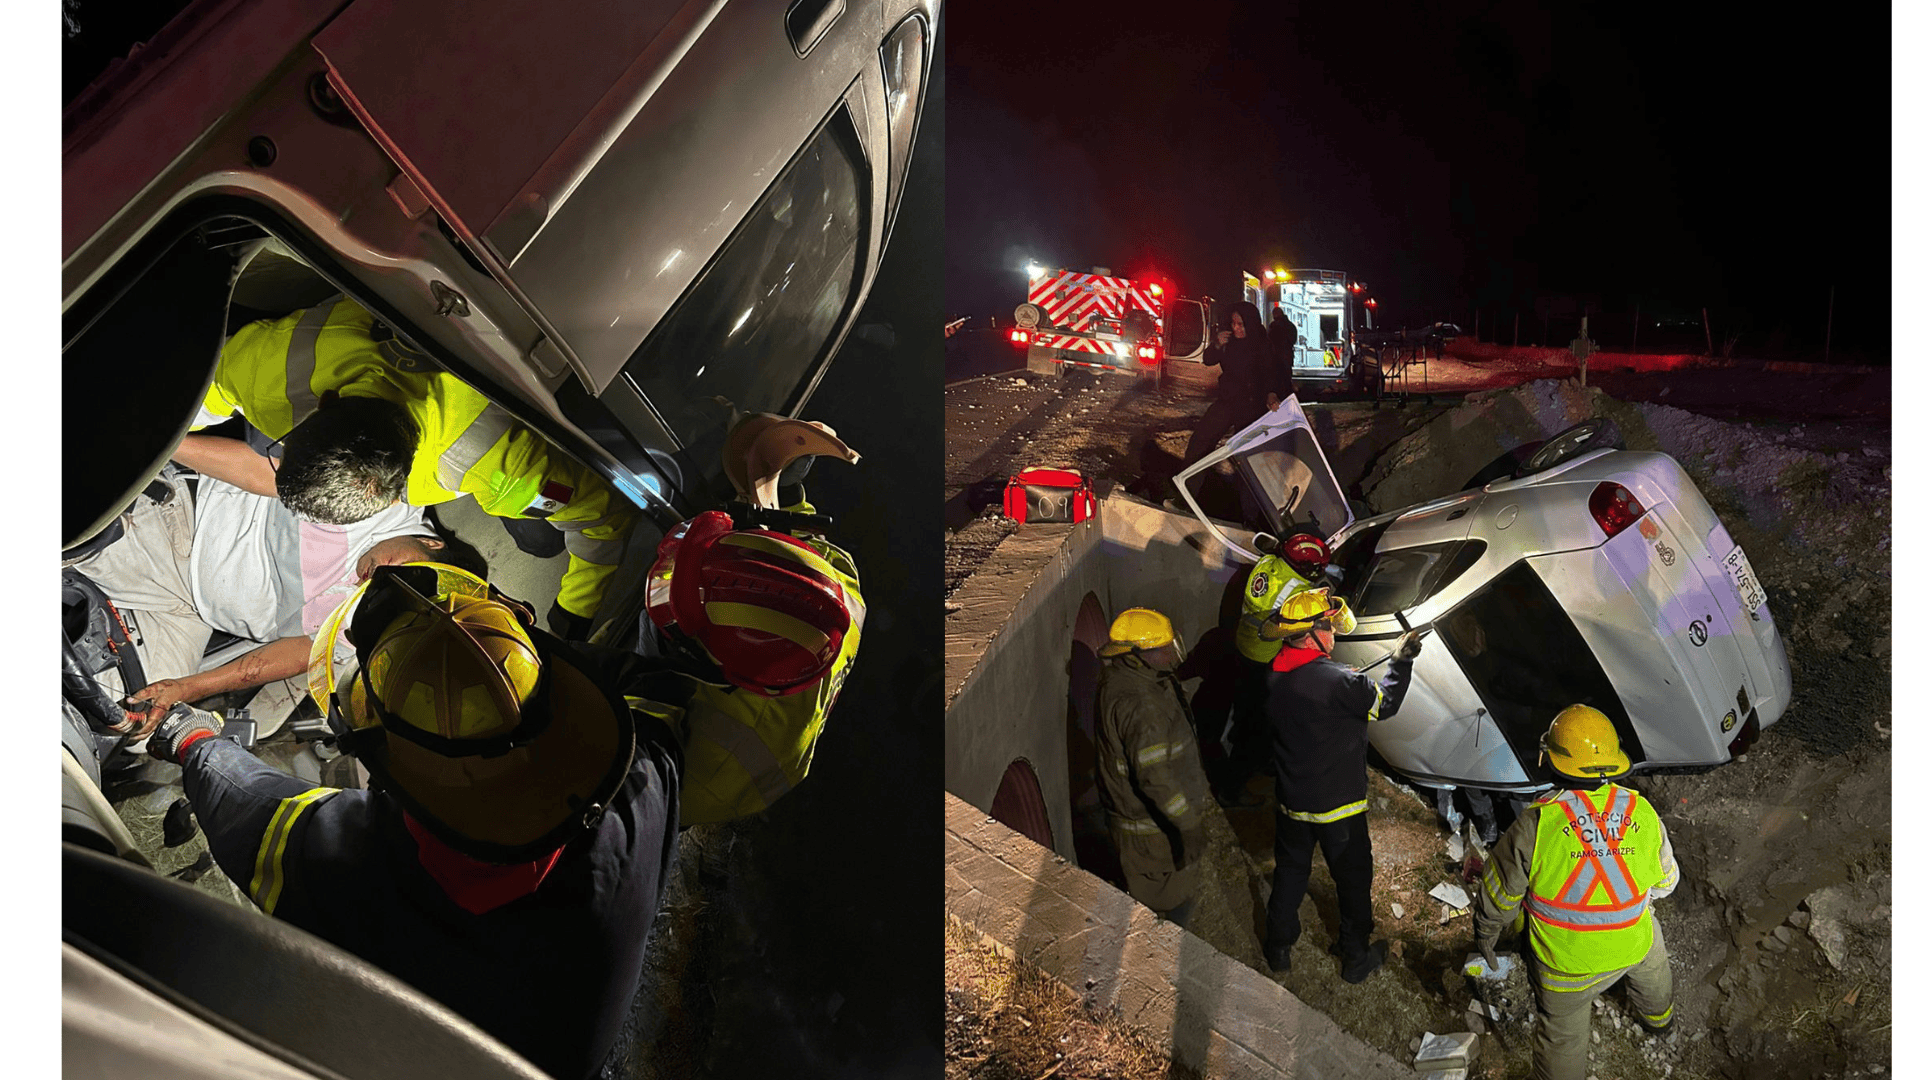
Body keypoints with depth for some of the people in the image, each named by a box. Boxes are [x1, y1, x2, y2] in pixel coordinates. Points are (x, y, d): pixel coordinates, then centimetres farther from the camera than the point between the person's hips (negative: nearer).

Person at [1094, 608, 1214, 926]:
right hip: (1153, 828, -10)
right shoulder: (1141, 706, -33)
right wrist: (1188, 825, -24)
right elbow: (1155, 777, -31)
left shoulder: (1118, 681, 0)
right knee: (1172, 902, 10)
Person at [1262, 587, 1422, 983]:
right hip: (1338, 807, -5)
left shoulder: (1276, 678, -7)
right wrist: (1401, 661, 4)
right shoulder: (1337, 681, -27)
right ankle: (1356, 958, 31)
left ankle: (1279, 947, 36)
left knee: (1290, 872, 22)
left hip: (1292, 803, 5)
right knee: (1353, 879, 15)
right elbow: (1385, 703, -11)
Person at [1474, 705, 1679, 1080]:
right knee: (1651, 964, 39)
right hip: (1634, 944, 4)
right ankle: (1659, 1018, 67)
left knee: (1562, 1034, 18)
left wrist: (1486, 933, 3)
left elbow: (1500, 893, -16)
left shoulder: (1536, 824, -29)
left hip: (1568, 961, -4)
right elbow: (1665, 880, 0)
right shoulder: (1642, 812, -18)